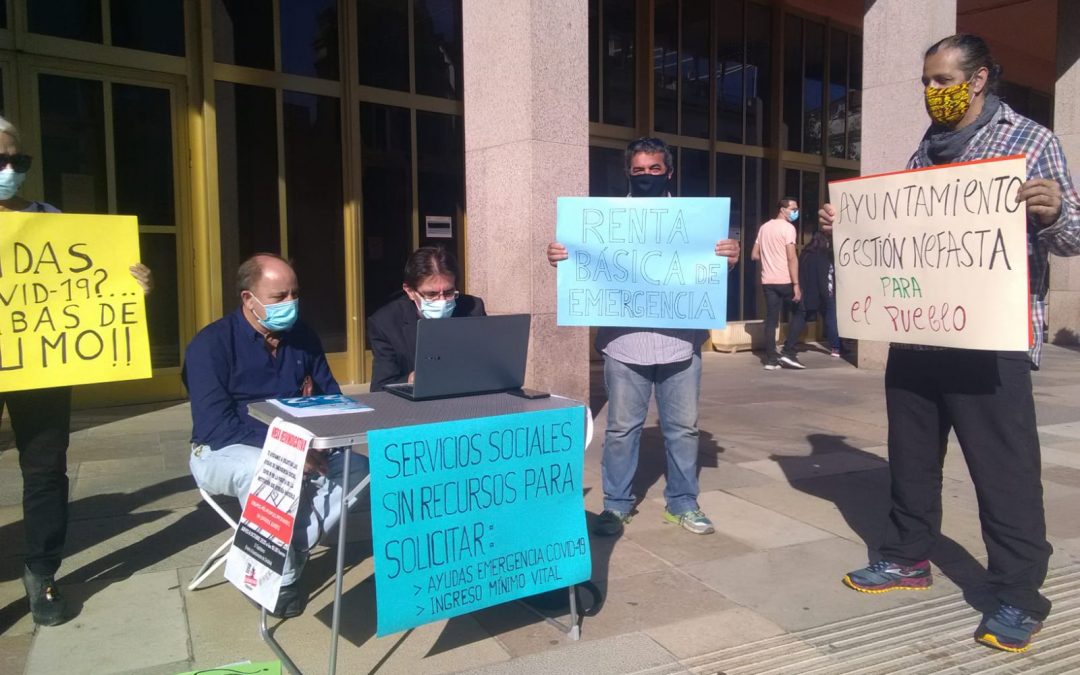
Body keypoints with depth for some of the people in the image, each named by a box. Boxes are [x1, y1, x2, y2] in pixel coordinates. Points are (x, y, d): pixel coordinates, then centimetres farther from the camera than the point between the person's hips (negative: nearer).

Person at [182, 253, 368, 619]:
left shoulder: (302, 336, 2)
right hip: (225, 453, -5)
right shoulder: (212, 343, -16)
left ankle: (283, 556, -15)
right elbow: (214, 426, -23)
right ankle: (279, 578, -19)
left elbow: (331, 398, 5)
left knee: (356, 468, -16)